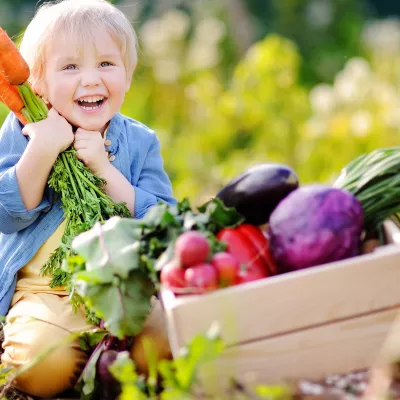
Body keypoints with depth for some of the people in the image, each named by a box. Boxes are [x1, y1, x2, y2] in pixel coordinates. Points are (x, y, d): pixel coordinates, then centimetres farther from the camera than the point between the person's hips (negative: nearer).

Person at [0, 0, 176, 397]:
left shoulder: (140, 142, 5)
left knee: (161, 342, -27)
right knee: (43, 364, -29)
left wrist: (104, 168, -16)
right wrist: (42, 150, -20)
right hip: (44, 292, -2)